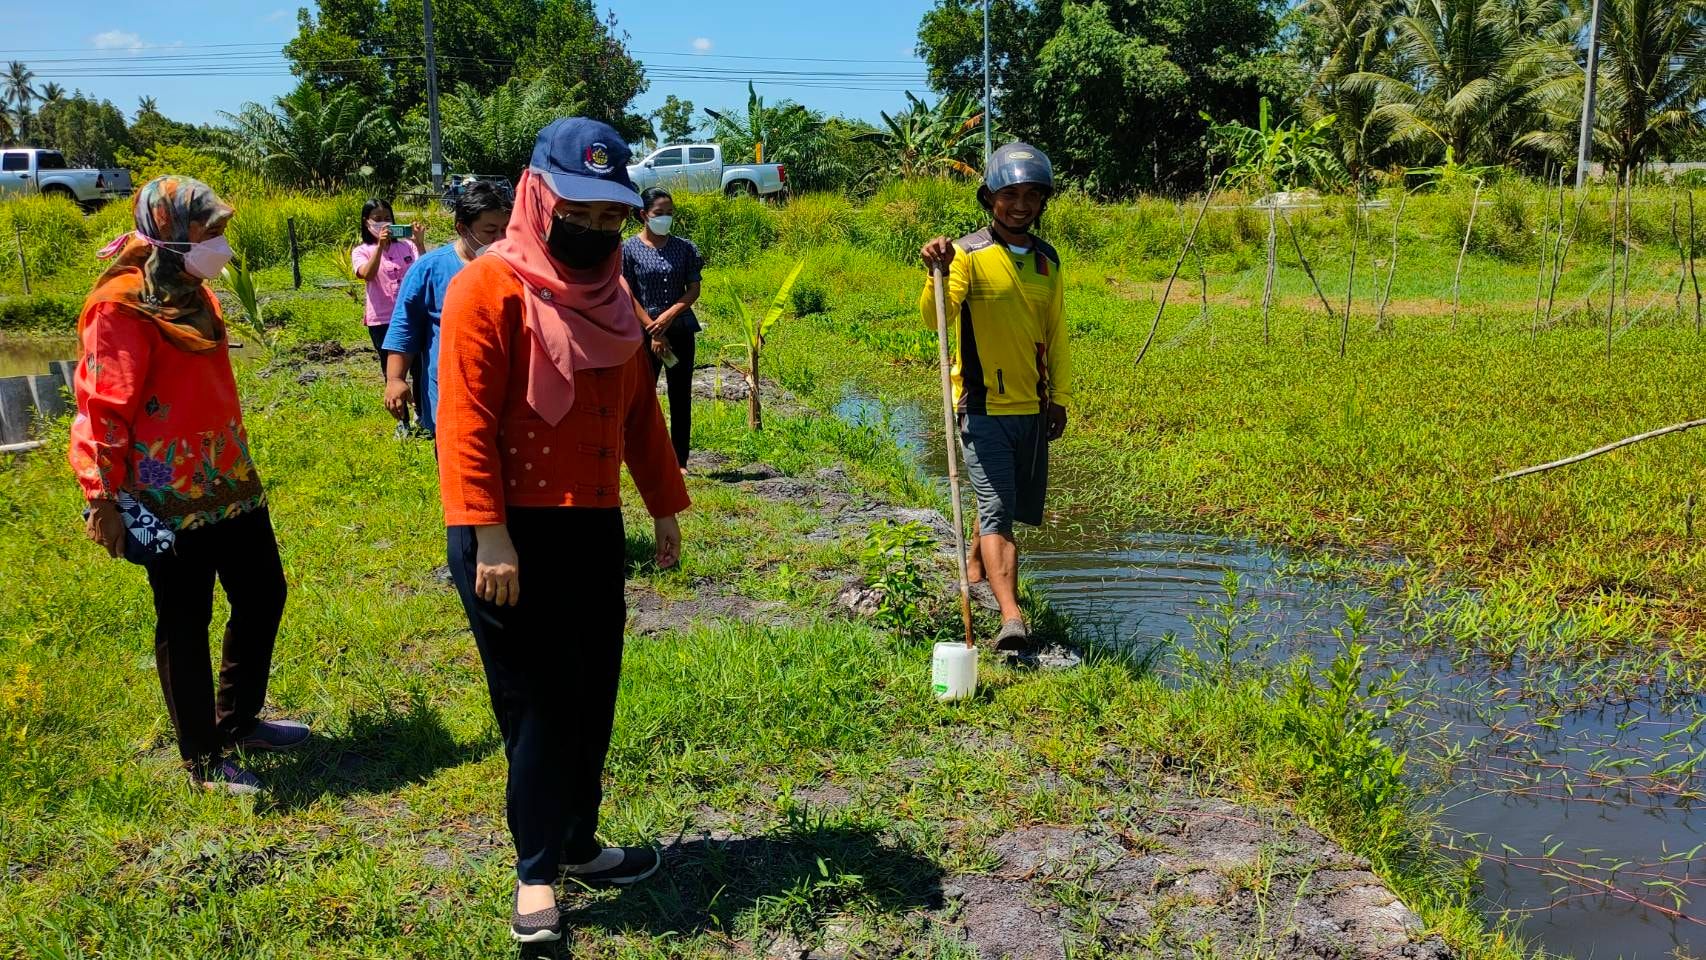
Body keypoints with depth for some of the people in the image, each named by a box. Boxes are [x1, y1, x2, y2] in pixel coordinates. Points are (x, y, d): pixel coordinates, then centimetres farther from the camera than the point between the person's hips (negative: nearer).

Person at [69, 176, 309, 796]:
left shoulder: (195, 294, 12)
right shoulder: (122, 306, -15)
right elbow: (103, 410, -17)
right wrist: (104, 501, -17)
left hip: (231, 485, 9)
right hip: (169, 500, -9)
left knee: (262, 595, 16)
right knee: (185, 624, 4)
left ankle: (238, 720, 35)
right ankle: (203, 760, 19)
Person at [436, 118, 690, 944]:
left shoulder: (612, 296, 11)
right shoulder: (488, 287, -12)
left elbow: (639, 409, 17)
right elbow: (465, 421, -17)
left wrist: (665, 506, 18)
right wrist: (489, 537, -22)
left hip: (595, 527, 7)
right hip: (514, 534, -7)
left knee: (592, 696, 14)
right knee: (538, 701, 1)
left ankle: (578, 844, 31)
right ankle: (536, 873, 16)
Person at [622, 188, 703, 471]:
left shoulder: (684, 247, 4)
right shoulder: (630, 249, -3)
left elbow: (694, 289, 1)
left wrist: (668, 316, -14)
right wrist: (652, 332, -12)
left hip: (680, 330, 3)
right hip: (645, 333, -3)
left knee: (681, 397, 6)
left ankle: (680, 462, 12)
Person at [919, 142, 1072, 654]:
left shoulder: (1047, 261, 10)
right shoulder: (969, 254, -8)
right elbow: (936, 316, -22)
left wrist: (1060, 396, 13)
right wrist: (938, 276, -41)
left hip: (1033, 407, 6)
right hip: (983, 405, -6)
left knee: (1017, 506, 17)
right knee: (997, 509, -13)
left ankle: (976, 566, 43)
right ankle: (1011, 617, -20)